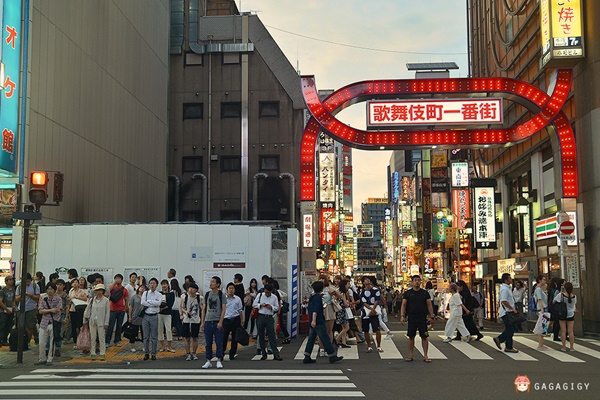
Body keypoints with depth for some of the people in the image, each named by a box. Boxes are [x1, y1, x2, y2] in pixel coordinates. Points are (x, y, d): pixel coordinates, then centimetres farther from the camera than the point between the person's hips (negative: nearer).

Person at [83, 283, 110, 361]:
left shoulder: (106, 300, -3)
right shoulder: (92, 300, 6)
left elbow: (107, 312, -2)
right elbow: (87, 310, 12)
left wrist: (106, 323, -5)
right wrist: (85, 320, 9)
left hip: (101, 322, -3)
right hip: (92, 321, 3)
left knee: (101, 338, -2)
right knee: (92, 338, 6)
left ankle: (102, 354, 3)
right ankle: (93, 353, 13)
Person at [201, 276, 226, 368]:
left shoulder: (221, 295, -2)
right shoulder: (207, 294, 8)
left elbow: (223, 309, -5)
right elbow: (204, 309, 11)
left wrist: (220, 322, -13)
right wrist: (202, 322, 5)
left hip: (217, 322, -3)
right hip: (208, 322, 3)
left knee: (219, 343, 0)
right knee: (208, 343, 7)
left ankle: (219, 361, 8)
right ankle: (208, 361, 13)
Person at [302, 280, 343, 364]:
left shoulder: (312, 297, 15)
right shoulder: (318, 297, -13)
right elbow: (315, 310, -23)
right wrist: (314, 320, -29)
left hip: (313, 322, 9)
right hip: (319, 323, -9)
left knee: (311, 339, 9)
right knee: (325, 339, -4)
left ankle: (307, 357, 7)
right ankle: (332, 356, 0)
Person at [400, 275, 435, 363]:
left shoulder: (425, 293, 5)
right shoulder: (407, 293, 4)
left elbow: (429, 305, 5)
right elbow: (403, 305, 2)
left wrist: (431, 316, -2)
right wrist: (402, 316, -8)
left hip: (422, 318, 0)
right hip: (411, 318, 0)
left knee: (424, 337, -1)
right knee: (411, 336, 6)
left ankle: (425, 356, 7)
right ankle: (411, 355, 16)